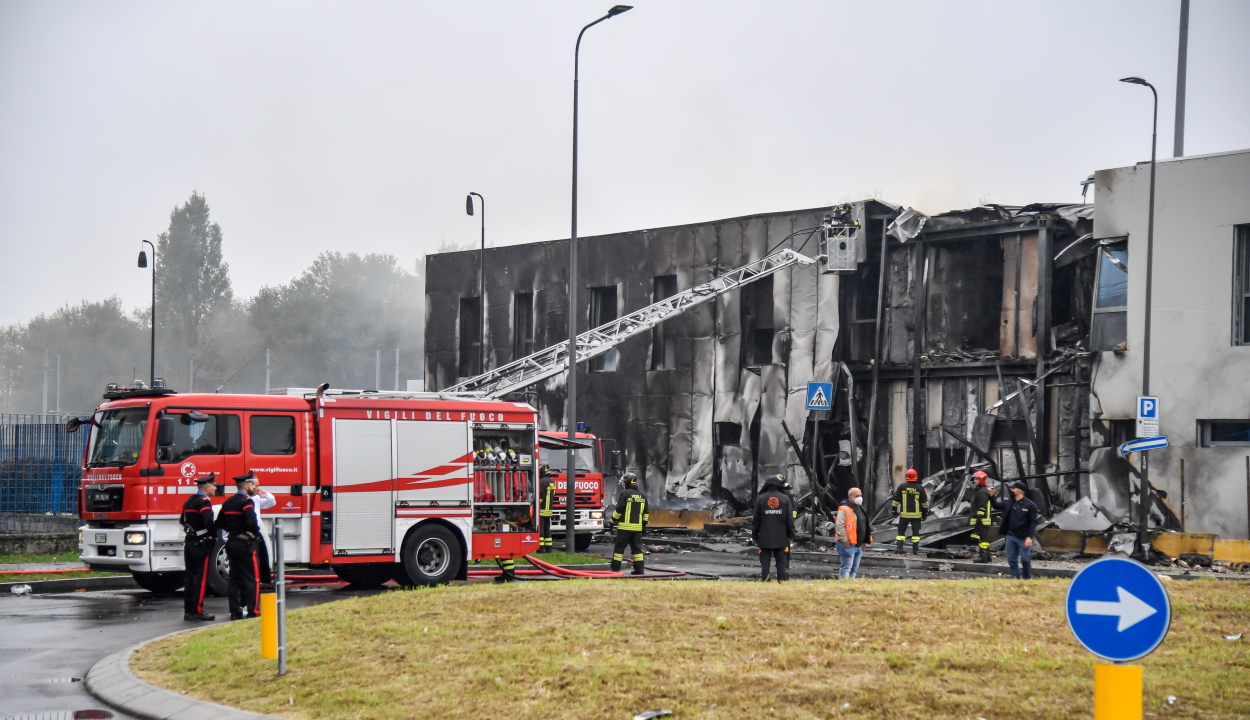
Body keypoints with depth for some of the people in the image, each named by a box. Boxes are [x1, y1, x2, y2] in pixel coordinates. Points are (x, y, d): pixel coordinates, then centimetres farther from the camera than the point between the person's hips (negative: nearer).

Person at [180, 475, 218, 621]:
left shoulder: (189, 501, 15)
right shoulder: (204, 502, -14)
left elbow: (182, 521, 22)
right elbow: (208, 521, -27)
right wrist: (214, 536, -13)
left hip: (189, 543, 9)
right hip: (202, 544, -9)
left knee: (190, 576, 10)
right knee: (201, 577, -6)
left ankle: (188, 610, 12)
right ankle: (197, 611, -8)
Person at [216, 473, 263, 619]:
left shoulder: (228, 502, 13)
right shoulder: (246, 501, -13)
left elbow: (220, 523, 15)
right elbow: (251, 522, -25)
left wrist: (232, 531, 14)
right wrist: (256, 533, -8)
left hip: (231, 542, 8)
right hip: (245, 543, -8)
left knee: (234, 578, 9)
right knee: (251, 577, -4)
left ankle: (235, 611, 9)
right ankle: (253, 610, -7)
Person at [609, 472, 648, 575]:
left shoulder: (625, 494, -9)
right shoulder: (641, 496, 12)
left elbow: (619, 510, -11)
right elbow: (645, 513, 15)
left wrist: (613, 521, -2)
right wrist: (644, 525, 21)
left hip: (624, 526, -6)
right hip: (637, 527, 6)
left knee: (619, 547, 0)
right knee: (637, 548, 8)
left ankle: (615, 569, 1)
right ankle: (639, 569, 4)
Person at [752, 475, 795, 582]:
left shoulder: (761, 499, -1)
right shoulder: (785, 499, -1)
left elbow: (756, 520, 1)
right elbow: (790, 520, 1)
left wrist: (754, 536, 9)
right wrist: (791, 535, 9)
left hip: (764, 538, 0)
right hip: (781, 538, 0)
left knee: (764, 563, 2)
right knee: (781, 562, 5)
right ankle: (782, 581, 2)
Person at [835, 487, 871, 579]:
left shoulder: (860, 508, 18)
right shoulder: (844, 509, -13)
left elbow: (864, 526, 27)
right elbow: (840, 526, -20)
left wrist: (864, 541, 21)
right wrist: (845, 541, -21)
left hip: (859, 545, 9)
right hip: (848, 545, -9)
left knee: (854, 568, 14)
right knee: (846, 567, -11)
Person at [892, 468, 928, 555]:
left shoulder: (902, 487, -3)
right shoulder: (920, 488, -2)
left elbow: (896, 500, 0)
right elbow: (924, 502, 3)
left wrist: (894, 510, 8)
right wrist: (925, 513, 12)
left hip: (904, 514, 0)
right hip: (917, 514, 0)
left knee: (901, 530, 8)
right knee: (916, 531, 5)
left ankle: (899, 547, 0)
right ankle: (915, 550, 2)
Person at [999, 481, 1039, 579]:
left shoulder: (1029, 505, -8)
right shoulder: (1009, 503, 8)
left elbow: (1033, 522, -10)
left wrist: (1029, 537, -16)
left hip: (1023, 538, -6)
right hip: (1010, 536, 6)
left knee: (1025, 560, -3)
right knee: (1012, 560, 8)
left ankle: (1028, 579, 10)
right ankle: (1015, 579, 14)